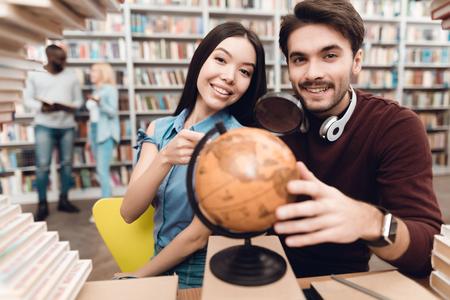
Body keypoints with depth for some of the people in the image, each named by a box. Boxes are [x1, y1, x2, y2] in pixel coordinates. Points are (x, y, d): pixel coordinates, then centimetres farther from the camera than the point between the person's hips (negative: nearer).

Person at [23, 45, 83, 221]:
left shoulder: (71, 76, 10)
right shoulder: (35, 75, 5)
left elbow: (78, 99, 12)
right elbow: (27, 99, 3)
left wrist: (74, 107, -10)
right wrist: (42, 107, -17)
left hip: (67, 125, 3)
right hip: (44, 125, -2)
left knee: (67, 163, 5)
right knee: (43, 165, -7)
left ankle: (63, 200, 18)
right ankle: (42, 205, 5)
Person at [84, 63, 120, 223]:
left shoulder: (110, 90, -3)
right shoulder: (95, 91, 19)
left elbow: (112, 112, -13)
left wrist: (100, 102, -28)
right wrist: (90, 138, 22)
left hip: (106, 133, -8)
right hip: (95, 132, 8)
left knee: (103, 170, -11)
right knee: (100, 170, 8)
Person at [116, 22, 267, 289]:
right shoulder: (159, 130, -4)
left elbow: (198, 237, -16)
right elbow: (128, 213, -12)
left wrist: (137, 277, -4)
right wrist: (165, 158, -27)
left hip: (202, 277, -4)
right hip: (161, 265, 4)